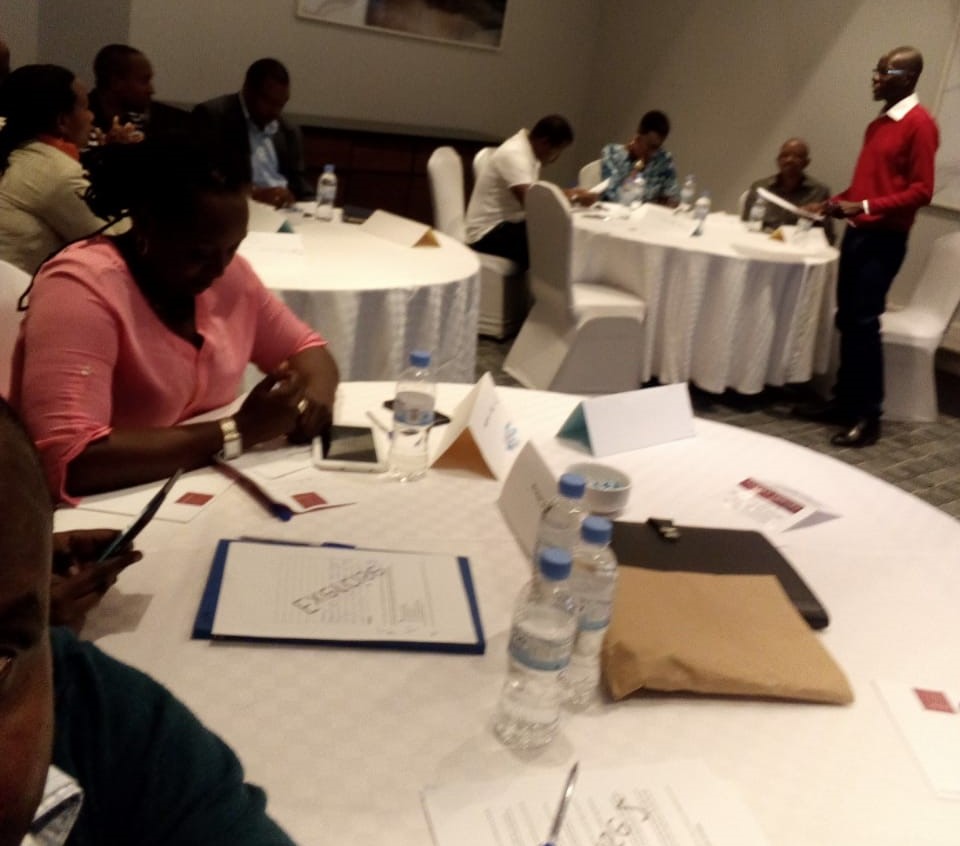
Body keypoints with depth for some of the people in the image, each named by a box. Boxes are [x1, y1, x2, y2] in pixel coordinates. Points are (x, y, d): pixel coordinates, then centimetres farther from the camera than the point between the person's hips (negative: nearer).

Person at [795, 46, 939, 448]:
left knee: (864, 322, -10)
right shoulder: (879, 123, 18)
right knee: (847, 320, 9)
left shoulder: (919, 124, -9)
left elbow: (921, 190, -15)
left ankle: (868, 415, -3)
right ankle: (844, 402, 17)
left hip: (884, 238, -8)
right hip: (857, 232, 8)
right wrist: (835, 203, 12)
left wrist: (866, 207, -23)